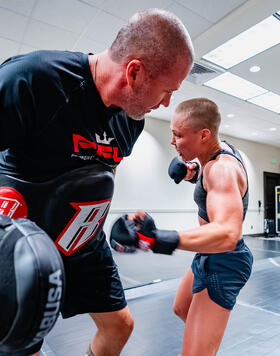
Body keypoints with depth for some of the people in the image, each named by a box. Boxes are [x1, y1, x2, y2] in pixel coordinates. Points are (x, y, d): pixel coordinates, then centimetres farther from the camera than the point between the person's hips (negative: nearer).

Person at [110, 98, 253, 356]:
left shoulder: (222, 168, -30)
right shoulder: (221, 148, -2)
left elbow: (227, 234, -45)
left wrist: (158, 238, -56)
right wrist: (193, 171, 4)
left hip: (223, 263, -10)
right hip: (209, 256, 10)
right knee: (182, 310, 29)